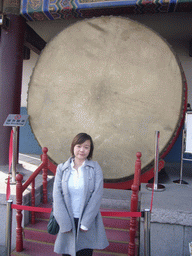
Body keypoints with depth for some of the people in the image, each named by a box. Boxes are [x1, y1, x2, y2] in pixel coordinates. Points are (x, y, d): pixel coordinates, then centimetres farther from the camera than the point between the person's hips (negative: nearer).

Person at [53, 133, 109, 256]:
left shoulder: (95, 168, -2)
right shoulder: (62, 168, 1)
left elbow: (97, 195, -7)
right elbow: (57, 195, -4)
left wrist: (85, 223, -11)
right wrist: (65, 224, -10)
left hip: (88, 223, -1)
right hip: (67, 221, 1)